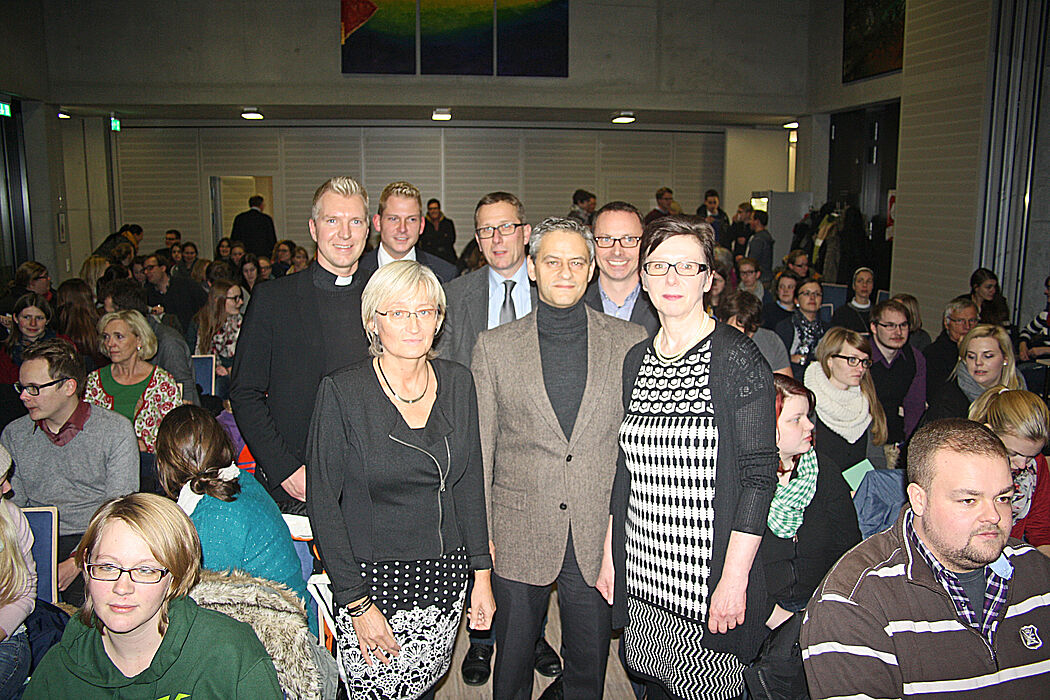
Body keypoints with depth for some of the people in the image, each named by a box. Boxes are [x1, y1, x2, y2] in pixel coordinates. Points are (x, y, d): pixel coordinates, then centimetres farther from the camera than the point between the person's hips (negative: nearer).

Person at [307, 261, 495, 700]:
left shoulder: (457, 383, 0)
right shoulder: (342, 392, -12)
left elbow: (470, 483, 7)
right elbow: (323, 503, -10)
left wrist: (482, 574, 4)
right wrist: (356, 604, -12)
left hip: (445, 579, 4)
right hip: (373, 580, -3)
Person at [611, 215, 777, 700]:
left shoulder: (738, 360, -11)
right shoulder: (636, 360, 5)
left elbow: (759, 475, -13)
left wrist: (734, 580, -16)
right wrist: (610, 557, 9)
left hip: (710, 579, -5)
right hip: (641, 573, 5)